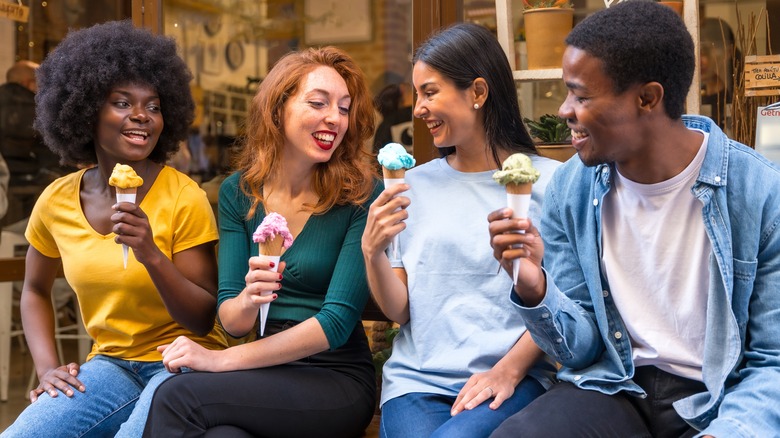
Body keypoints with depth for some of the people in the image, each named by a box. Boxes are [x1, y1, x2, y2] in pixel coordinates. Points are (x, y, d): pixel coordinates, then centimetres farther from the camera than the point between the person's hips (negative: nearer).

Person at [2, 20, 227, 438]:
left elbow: (204, 320, -10)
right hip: (109, 363, 3)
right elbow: (35, 291, 19)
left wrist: (151, 255, -25)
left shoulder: (183, 198, -11)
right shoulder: (56, 201, 1)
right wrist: (47, 367, 3)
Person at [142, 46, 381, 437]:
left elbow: (337, 321, -14)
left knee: (177, 396, -26)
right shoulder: (237, 193, 3)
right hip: (269, 372, 2)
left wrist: (221, 360, -18)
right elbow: (231, 322, 1)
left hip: (337, 378, -2)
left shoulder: (362, 196, -9)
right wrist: (247, 301, -23)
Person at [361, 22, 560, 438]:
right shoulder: (418, 182, 11)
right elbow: (399, 310, 9)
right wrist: (372, 251, -8)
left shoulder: (548, 181, 0)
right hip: (417, 377, 3)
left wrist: (509, 369, -13)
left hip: (512, 378, -2)